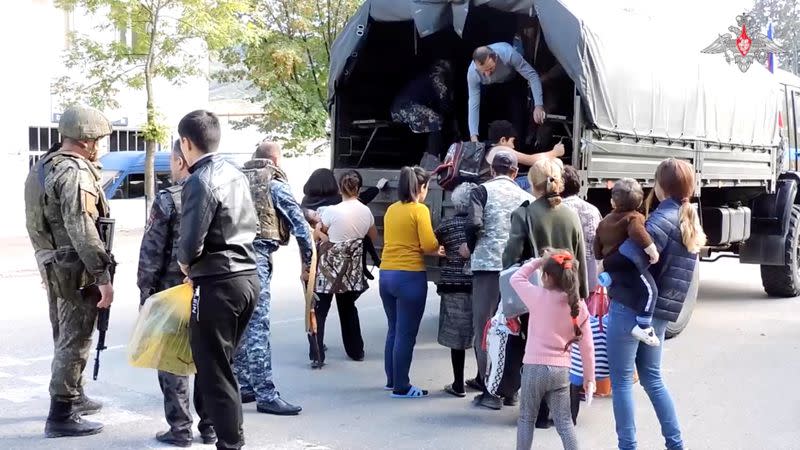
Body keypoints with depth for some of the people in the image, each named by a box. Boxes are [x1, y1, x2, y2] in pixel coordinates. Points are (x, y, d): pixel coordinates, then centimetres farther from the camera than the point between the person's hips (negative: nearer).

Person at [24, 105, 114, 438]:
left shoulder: (44, 166, 13)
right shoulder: (75, 173, -18)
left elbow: (37, 223, 17)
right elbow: (82, 231, -24)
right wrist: (103, 276, -21)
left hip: (53, 265, 10)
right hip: (75, 269, -10)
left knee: (65, 337, 21)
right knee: (74, 341, -3)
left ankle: (74, 398, 35)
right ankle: (61, 415, 2)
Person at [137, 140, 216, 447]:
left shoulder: (167, 199, -11)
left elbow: (152, 251, -10)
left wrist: (145, 291, -2)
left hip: (172, 290, -4)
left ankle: (180, 428, 9)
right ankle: (210, 426, 19)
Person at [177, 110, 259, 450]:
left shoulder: (199, 182, -15)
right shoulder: (236, 174, 11)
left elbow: (190, 243, -19)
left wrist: (185, 263, 4)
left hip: (218, 284, -9)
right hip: (247, 277, 9)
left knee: (213, 370, 1)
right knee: (222, 364, 18)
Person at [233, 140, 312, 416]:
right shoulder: (275, 185, 0)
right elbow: (300, 225, -3)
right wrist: (306, 262, 6)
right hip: (256, 257, -7)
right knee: (258, 327, -8)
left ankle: (243, 385, 23)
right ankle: (265, 395, -7)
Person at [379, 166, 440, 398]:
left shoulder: (391, 209, 9)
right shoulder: (419, 210, -10)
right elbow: (429, 245, -15)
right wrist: (438, 250, 5)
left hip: (386, 273, 7)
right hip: (410, 276, -7)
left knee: (394, 330, 18)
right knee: (406, 334, 0)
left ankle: (392, 380, 26)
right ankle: (401, 387, 5)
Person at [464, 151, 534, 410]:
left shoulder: (483, 191, 0)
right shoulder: (525, 196, 9)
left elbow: (475, 224, -14)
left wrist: (470, 246, 4)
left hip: (488, 265, -3)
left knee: (485, 328, 4)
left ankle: (492, 391, 2)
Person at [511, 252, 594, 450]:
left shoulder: (538, 296, -12)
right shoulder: (579, 306, -2)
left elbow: (516, 278, 7)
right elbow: (587, 346, 2)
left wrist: (537, 262, 12)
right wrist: (589, 377, 11)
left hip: (535, 367, -3)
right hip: (562, 370, 3)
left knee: (526, 418, 13)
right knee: (564, 421, 11)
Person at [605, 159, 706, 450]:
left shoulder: (663, 218, -14)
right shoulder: (691, 223, 13)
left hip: (631, 308, -9)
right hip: (659, 312, 9)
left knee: (621, 381, 2)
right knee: (652, 377, 20)